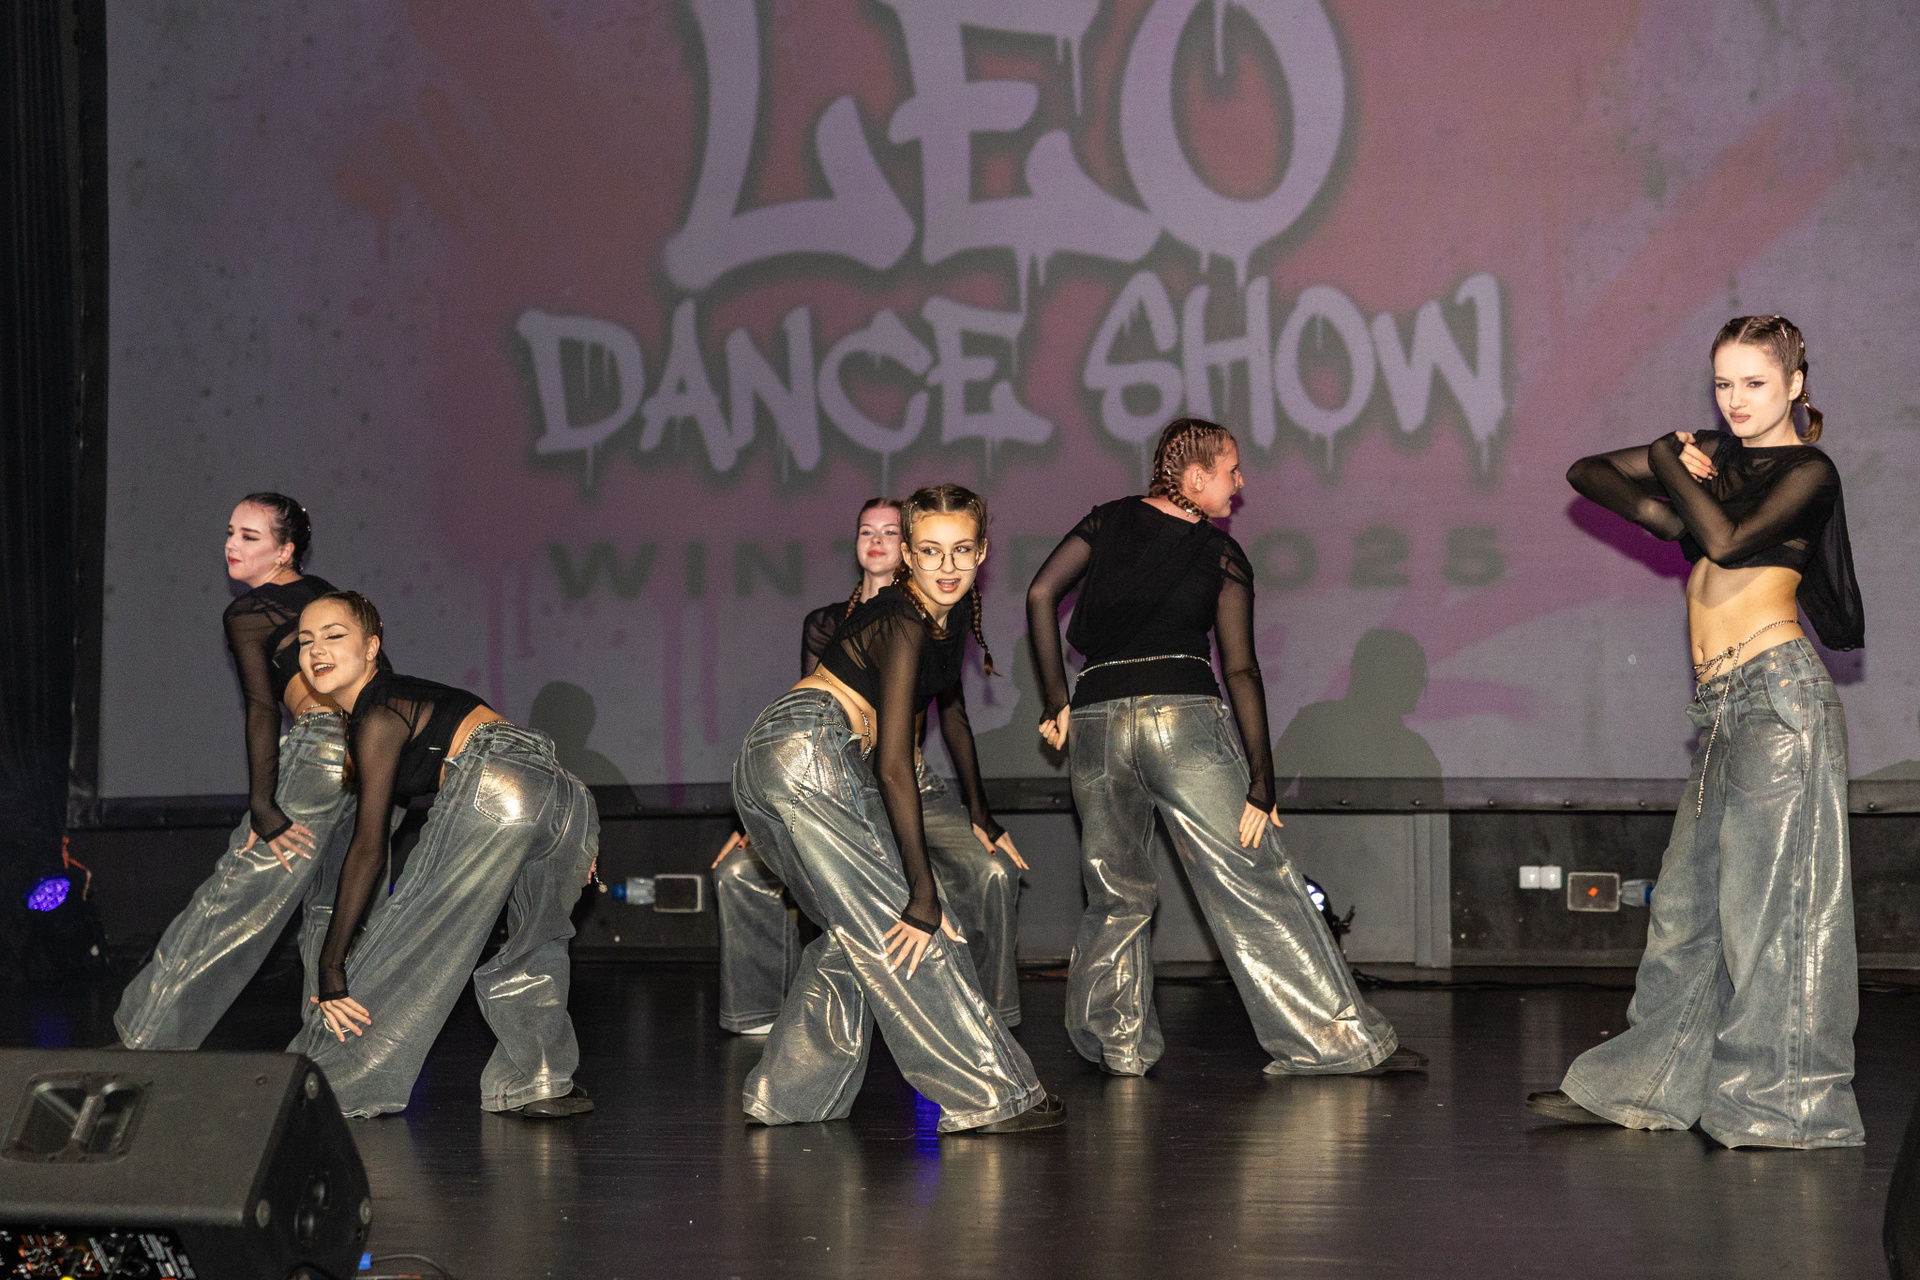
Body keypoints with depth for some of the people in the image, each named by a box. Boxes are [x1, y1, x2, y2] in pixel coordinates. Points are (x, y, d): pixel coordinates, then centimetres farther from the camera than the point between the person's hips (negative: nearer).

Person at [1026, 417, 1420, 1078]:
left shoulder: (1108, 521, 15)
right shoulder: (1222, 554, 5)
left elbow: (1041, 594, 4)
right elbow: (1240, 668, -2)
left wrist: (1057, 702, 8)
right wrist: (1261, 781, -5)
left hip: (1093, 720, 4)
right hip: (1183, 714, -3)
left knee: (1116, 895, 18)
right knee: (1256, 885, -1)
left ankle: (1117, 1044, 16)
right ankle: (1333, 1039, -1)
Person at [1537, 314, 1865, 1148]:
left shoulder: (1807, 471, 0)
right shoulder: (1717, 455, 18)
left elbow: (1729, 539, -17)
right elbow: (1588, 473, 21)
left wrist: (1669, 464, -2)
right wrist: (1660, 510, 3)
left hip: (1776, 690, -7)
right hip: (1725, 706, 7)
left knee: (1768, 896, -7)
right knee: (1687, 898, 10)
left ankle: (1786, 1102, -2)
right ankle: (1649, 1082, 16)